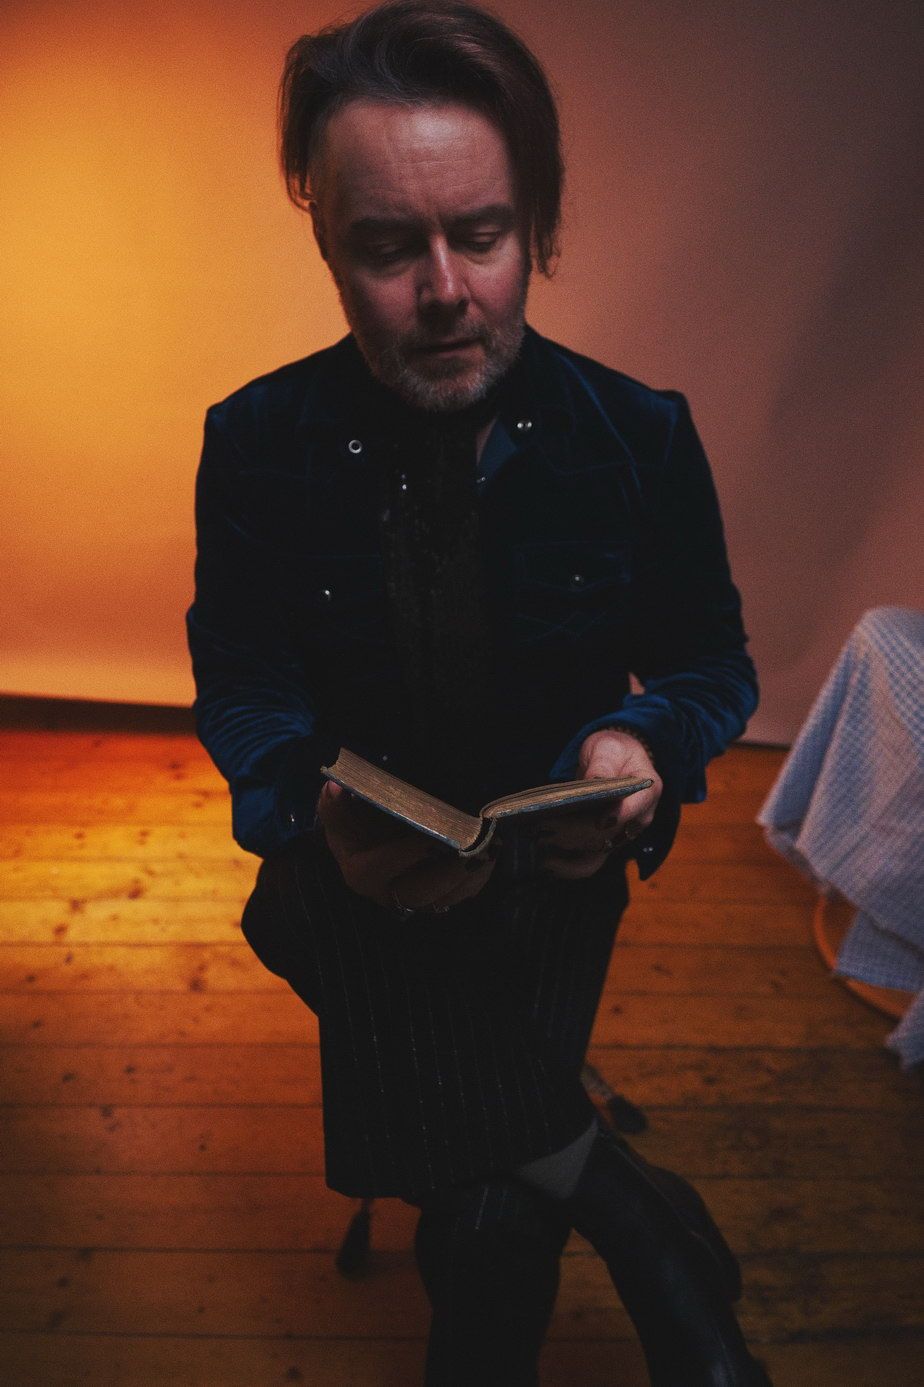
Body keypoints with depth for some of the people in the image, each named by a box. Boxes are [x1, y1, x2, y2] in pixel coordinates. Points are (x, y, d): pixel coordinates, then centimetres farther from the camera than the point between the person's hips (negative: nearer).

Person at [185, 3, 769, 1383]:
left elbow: (711, 658, 1)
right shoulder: (256, 442, -9)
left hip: (552, 871, 0)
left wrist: (646, 745, -24)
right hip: (360, 880, 1)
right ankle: (652, 1235, 3)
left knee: (493, 1207, -15)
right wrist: (313, 803, -27)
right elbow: (237, 682, -3)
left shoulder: (640, 435, -9)